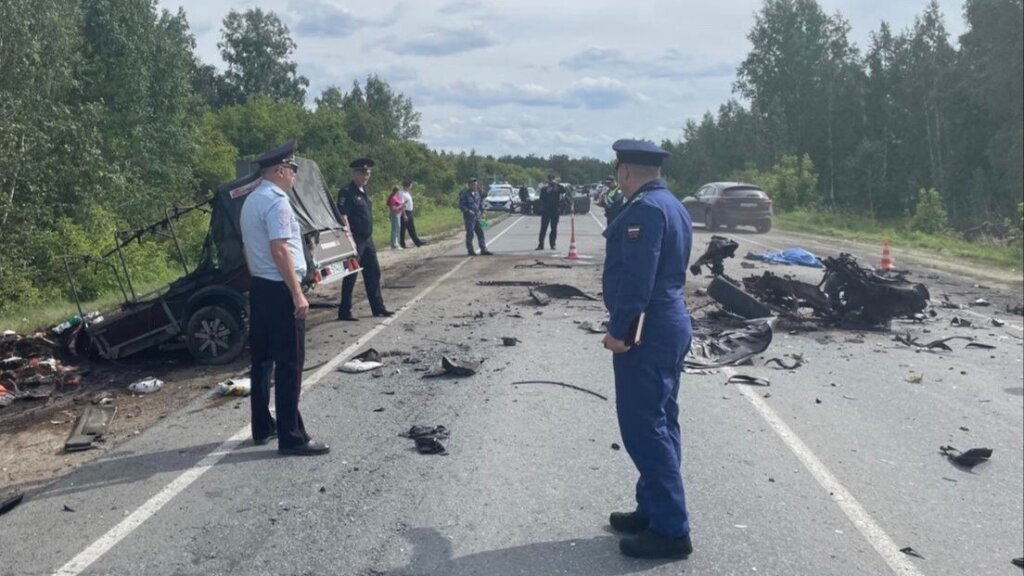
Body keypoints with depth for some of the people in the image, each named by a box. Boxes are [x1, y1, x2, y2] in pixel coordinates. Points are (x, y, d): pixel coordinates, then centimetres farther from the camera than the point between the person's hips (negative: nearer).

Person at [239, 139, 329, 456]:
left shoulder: (250, 201, 15)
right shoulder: (276, 201, -15)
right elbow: (279, 250, -23)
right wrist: (297, 293, -23)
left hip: (259, 287, 10)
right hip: (280, 290, -10)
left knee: (262, 359, 14)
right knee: (289, 364, -6)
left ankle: (262, 428, 23)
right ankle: (291, 437, -2)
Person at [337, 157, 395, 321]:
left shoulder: (363, 191, 15)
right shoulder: (347, 192, -13)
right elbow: (343, 217, -19)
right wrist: (351, 241, -23)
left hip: (367, 239, 9)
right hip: (355, 240, -9)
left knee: (373, 273, 13)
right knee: (350, 277, -3)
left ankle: (378, 308, 23)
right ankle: (344, 312, 5)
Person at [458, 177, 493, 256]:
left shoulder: (477, 193, 12)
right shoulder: (464, 194, -8)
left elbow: (481, 202, 24)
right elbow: (461, 206, -11)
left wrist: (482, 212, 11)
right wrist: (468, 211, -24)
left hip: (477, 217, 7)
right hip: (469, 217, -6)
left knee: (480, 233, 5)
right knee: (470, 234, -1)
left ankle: (483, 250, 9)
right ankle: (470, 251, 8)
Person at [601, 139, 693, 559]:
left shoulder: (643, 209, -16)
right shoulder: (673, 206, 16)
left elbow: (636, 277, -24)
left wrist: (619, 329, -20)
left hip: (646, 330, -11)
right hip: (671, 323, 11)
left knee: (643, 428, -5)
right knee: (658, 422, 16)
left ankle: (671, 530, 1)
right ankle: (654, 510, 27)